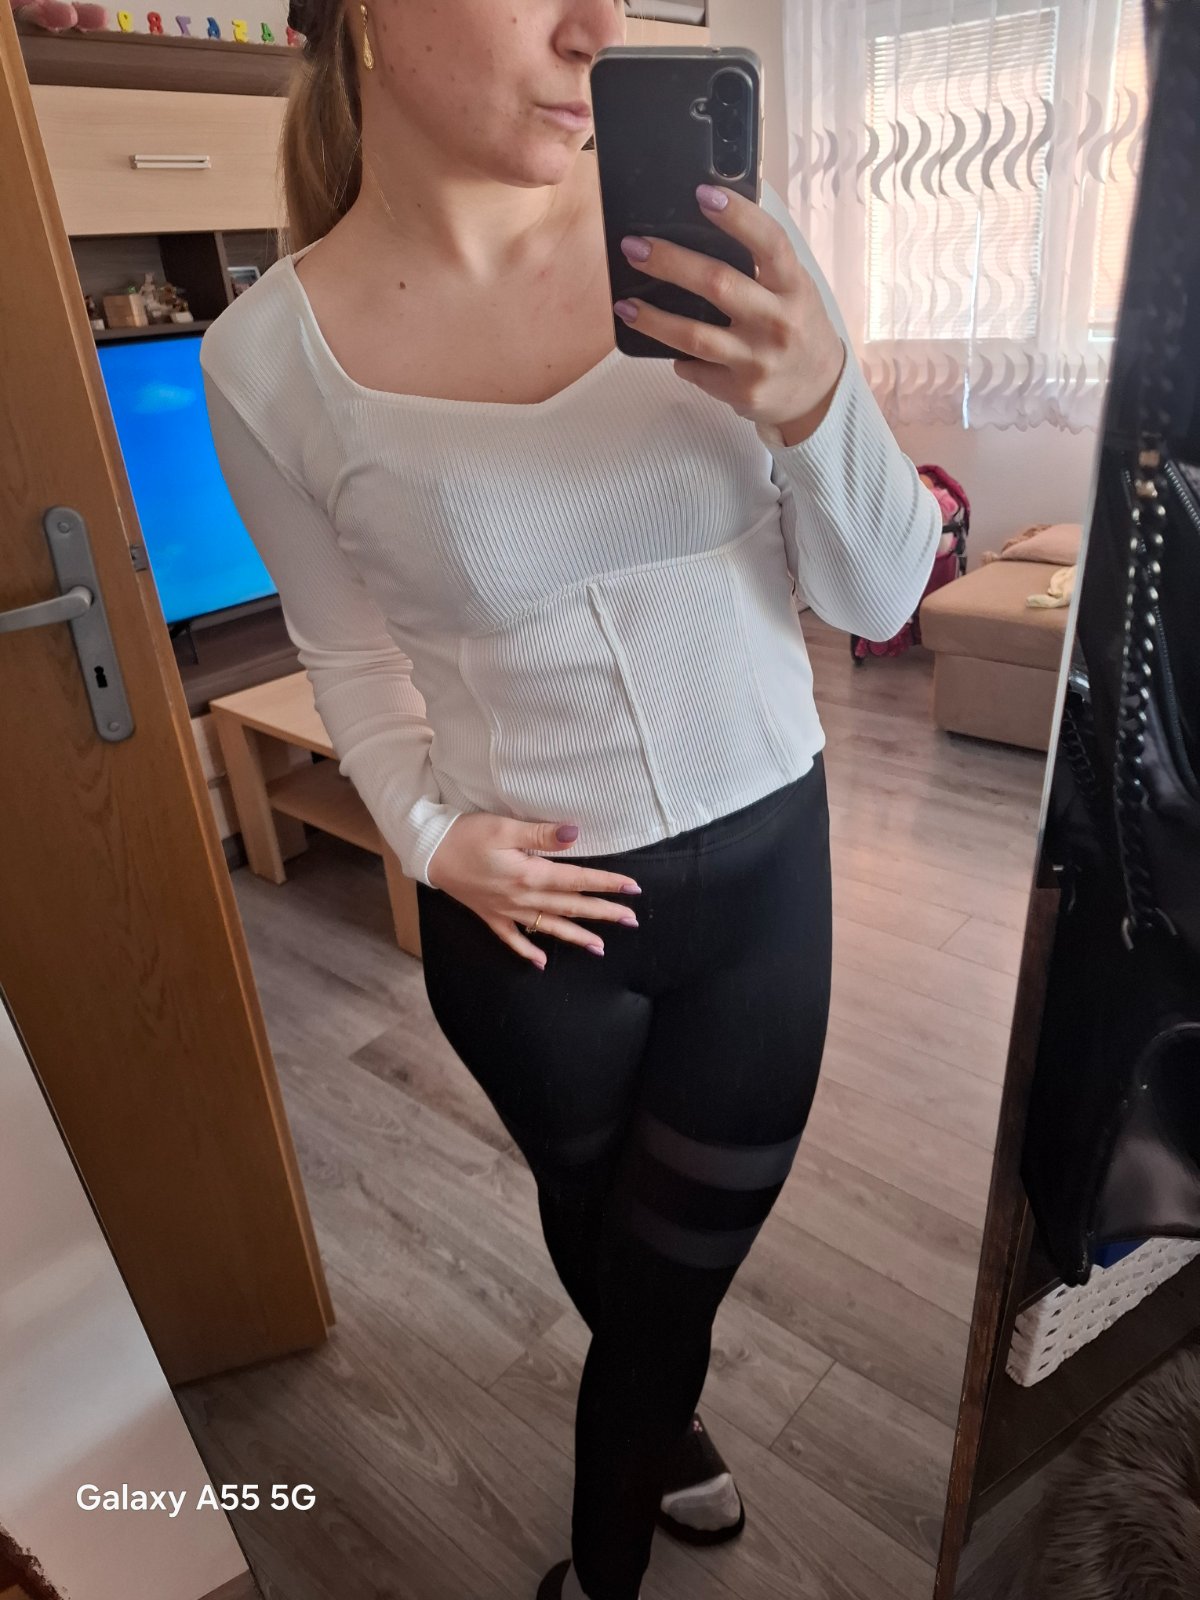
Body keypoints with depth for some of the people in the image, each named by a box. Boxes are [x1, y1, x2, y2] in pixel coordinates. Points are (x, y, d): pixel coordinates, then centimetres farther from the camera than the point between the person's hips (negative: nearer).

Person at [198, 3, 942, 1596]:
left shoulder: (720, 240, -10)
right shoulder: (273, 357, -12)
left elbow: (880, 594, -8)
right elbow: (351, 653, 3)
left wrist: (816, 401, -27)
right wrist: (424, 832, -12)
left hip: (768, 860, 2)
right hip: (535, 904, -1)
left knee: (678, 1264, 20)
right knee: (598, 1229, 26)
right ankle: (665, 1425, 67)